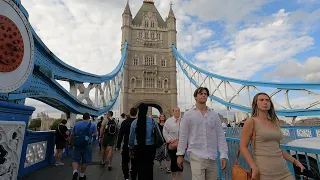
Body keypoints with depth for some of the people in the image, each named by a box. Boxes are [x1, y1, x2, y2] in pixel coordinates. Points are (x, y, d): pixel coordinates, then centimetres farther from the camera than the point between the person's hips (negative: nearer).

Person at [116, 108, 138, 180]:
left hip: (126, 146, 0)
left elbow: (120, 135, -5)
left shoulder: (124, 122, -7)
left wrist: (118, 146, 3)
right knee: (134, 163, 14)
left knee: (125, 162, 15)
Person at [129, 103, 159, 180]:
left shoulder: (134, 122, -6)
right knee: (149, 168, 14)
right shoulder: (153, 121, -9)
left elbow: (131, 136, 3)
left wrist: (131, 146, 18)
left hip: (138, 148, 1)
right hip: (150, 147, 0)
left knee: (140, 168, 14)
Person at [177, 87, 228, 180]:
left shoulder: (214, 115, 8)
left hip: (212, 157, 3)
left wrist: (223, 155, 0)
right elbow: (183, 136, 1)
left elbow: (220, 136, 6)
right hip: (196, 156, -3)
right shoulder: (188, 114, 1)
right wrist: (180, 154, 1)